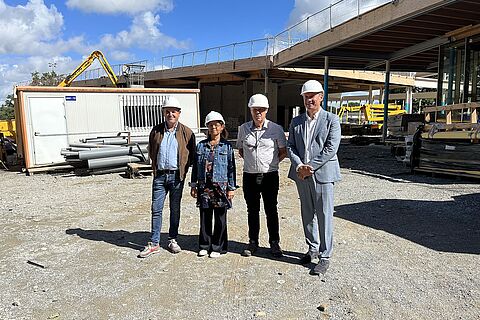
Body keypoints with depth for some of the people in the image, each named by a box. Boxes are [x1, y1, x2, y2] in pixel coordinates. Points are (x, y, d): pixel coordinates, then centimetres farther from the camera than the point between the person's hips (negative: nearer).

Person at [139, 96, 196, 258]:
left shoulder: (186, 132, 1)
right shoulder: (156, 131, 7)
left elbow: (191, 154, 6)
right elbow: (151, 151, 17)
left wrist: (183, 169, -1)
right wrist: (155, 167, 9)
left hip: (176, 176, -1)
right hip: (159, 175, 2)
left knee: (175, 209, 9)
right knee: (156, 209, 3)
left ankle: (172, 240, 23)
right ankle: (154, 243, 11)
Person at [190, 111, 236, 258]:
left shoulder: (227, 146, 1)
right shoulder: (201, 145, 8)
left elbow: (231, 168, 1)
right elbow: (195, 166, 11)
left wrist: (231, 188, -2)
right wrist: (193, 185, 8)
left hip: (221, 186, -2)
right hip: (204, 186, 2)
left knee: (220, 219, 6)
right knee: (205, 218, 10)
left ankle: (217, 247, 20)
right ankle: (204, 245, 25)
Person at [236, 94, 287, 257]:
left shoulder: (276, 129, -4)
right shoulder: (243, 128, 3)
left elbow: (283, 151, 5)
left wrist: (271, 163, -1)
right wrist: (251, 161, 7)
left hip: (269, 175, -2)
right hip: (249, 176, 2)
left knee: (271, 210, 7)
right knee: (252, 210, 12)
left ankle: (274, 243, 21)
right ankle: (253, 242, 26)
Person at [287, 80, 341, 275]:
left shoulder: (331, 120, -2)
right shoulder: (296, 122, 12)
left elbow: (331, 148, -11)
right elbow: (290, 147, 7)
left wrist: (310, 167, -15)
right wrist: (299, 166, -10)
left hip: (322, 173, -5)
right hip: (302, 175, 5)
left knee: (324, 216, 0)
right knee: (307, 214, 15)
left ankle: (324, 257, 11)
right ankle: (312, 248, 32)